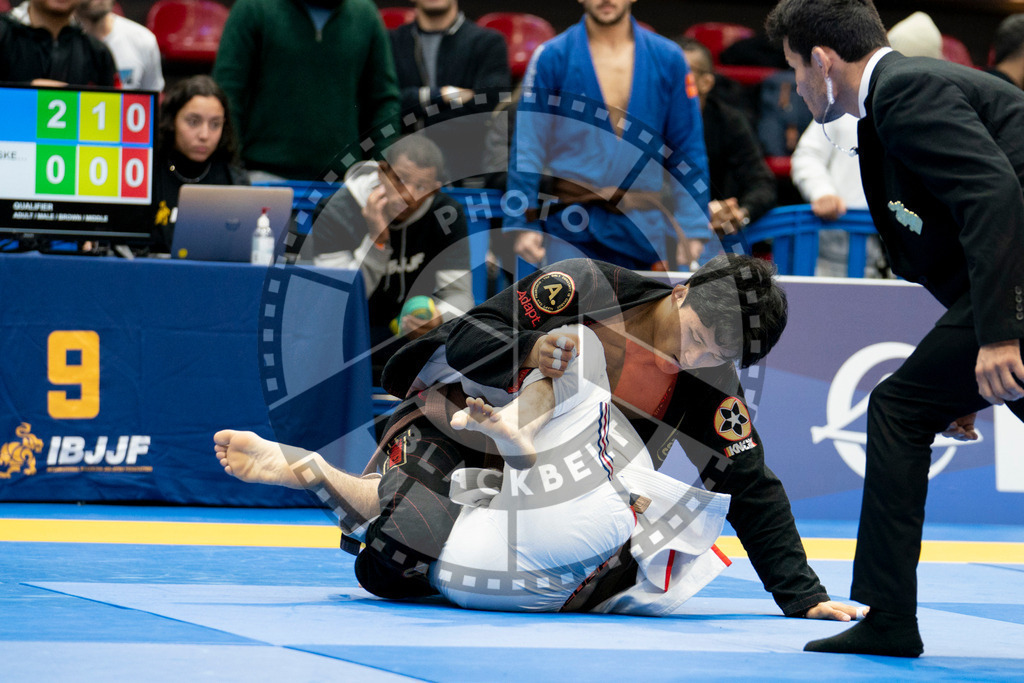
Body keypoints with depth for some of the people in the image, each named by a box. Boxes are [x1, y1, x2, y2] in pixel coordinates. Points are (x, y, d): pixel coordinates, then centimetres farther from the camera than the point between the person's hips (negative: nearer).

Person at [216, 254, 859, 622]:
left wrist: (804, 597, -21)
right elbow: (468, 339, -23)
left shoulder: (710, 390, -15)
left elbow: (753, 493, -14)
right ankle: (301, 468, 8)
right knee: (395, 559, -22)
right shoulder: (588, 288, -25)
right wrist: (531, 353, -43)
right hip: (466, 414, -4)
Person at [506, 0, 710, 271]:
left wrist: (692, 228, 1)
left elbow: (688, 149, 8)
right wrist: (523, 223, -8)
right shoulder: (552, 58, 1)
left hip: (643, 230, 2)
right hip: (570, 229, -2)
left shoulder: (668, 59, 7)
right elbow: (527, 146, 0)